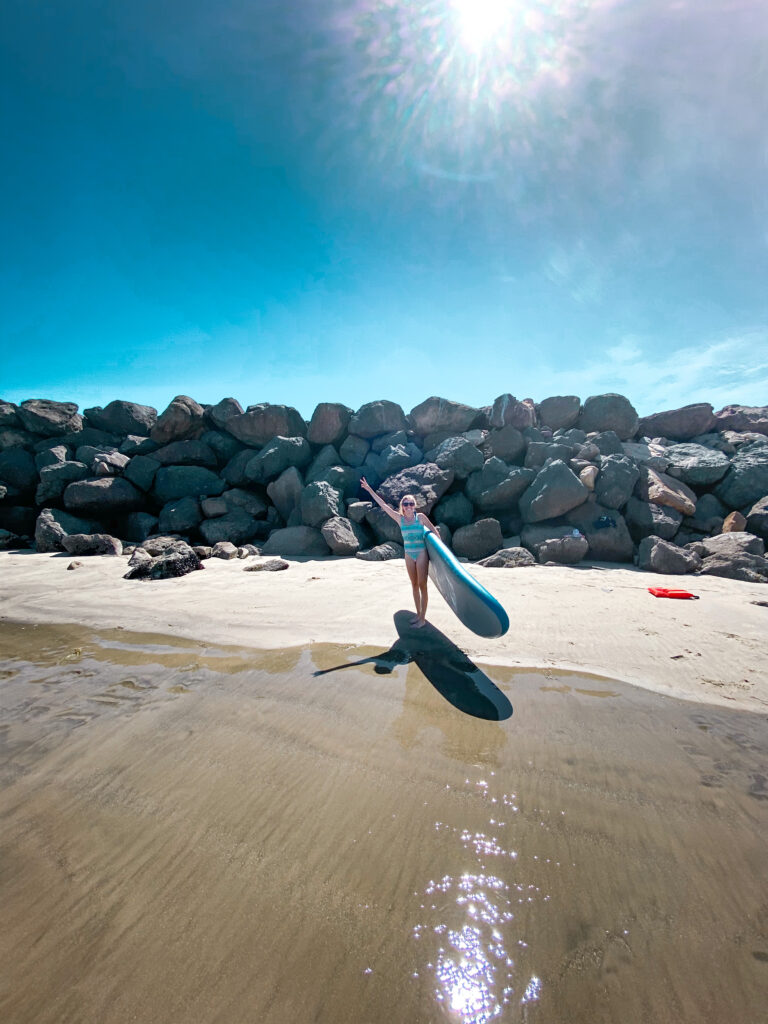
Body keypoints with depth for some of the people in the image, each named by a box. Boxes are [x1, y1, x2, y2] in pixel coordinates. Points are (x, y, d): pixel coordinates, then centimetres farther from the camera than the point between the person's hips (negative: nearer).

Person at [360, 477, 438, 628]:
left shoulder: (420, 517, -8)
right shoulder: (399, 518, 0)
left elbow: (434, 532, 1)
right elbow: (383, 505, 2)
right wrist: (370, 490, 2)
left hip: (421, 553, -4)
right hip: (409, 554, 4)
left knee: (422, 585, 0)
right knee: (414, 585, 13)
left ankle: (423, 618, 8)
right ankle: (418, 614, 26)